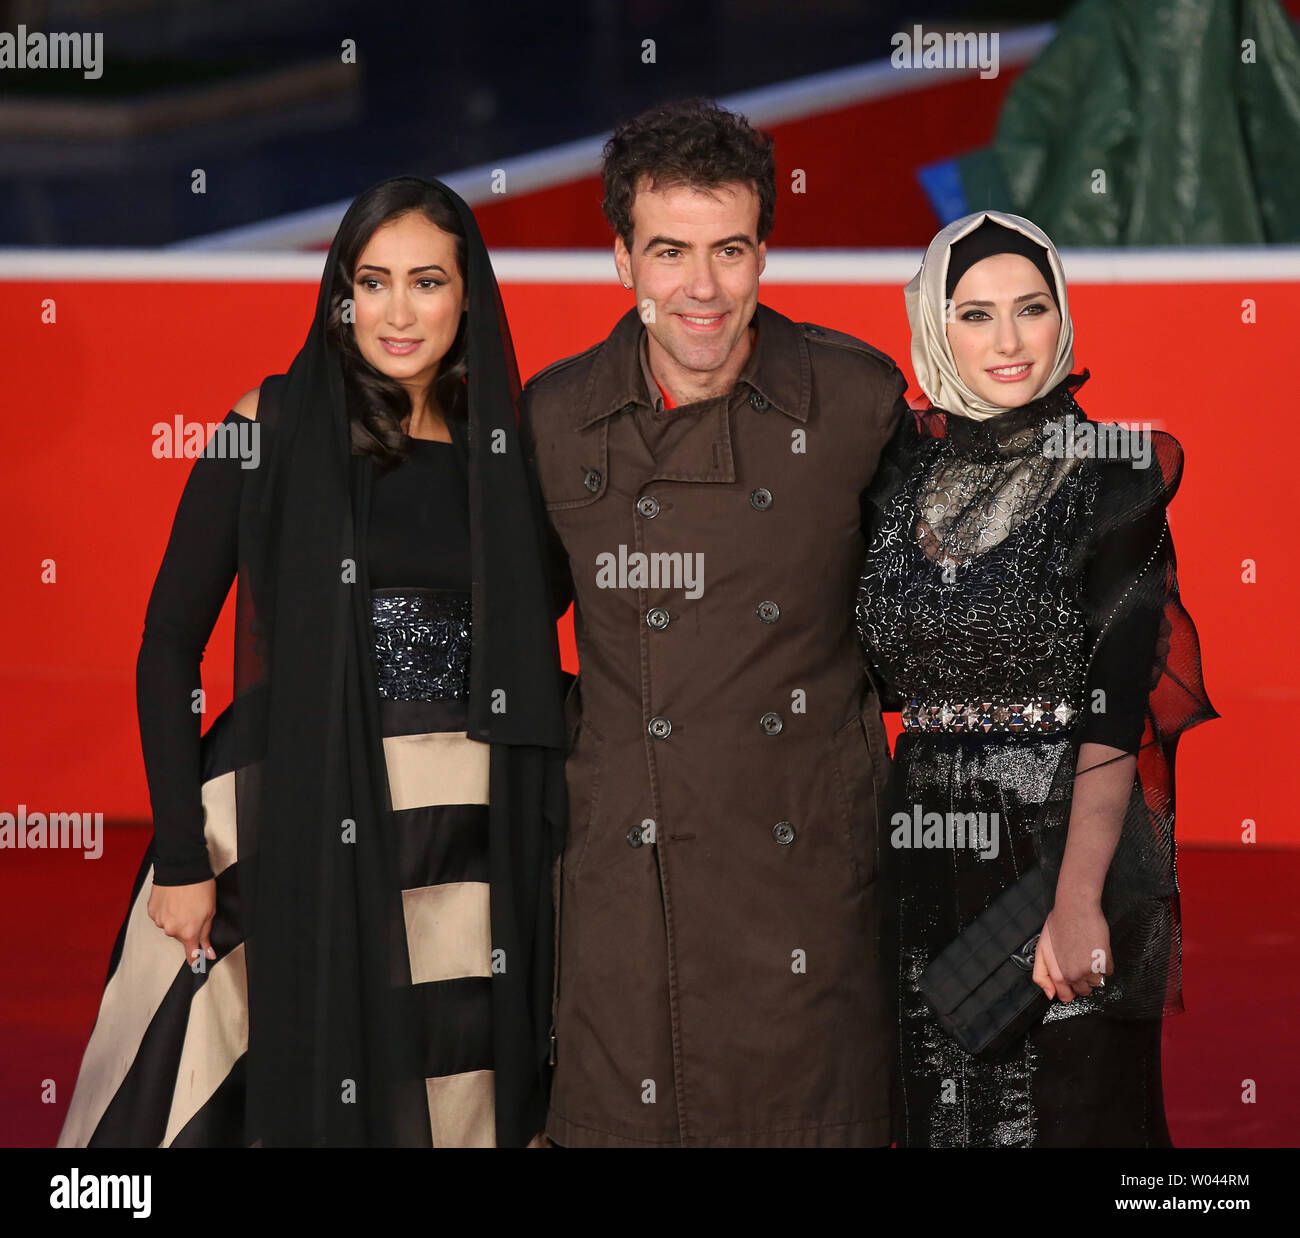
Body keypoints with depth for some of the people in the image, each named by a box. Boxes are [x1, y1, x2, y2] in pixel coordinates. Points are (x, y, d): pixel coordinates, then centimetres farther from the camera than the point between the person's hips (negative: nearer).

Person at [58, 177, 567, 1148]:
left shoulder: (499, 446, 9)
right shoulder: (276, 425, -1)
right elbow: (170, 645, -2)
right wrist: (181, 858, -9)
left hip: (468, 848, 3)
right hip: (299, 831, -3)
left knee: (451, 1099, 4)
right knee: (302, 1096, 0)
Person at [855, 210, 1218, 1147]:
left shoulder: (1112, 469, -8)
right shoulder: (901, 467, 7)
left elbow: (1120, 700, -16)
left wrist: (1078, 899, -25)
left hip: (1070, 846, -4)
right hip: (931, 851, 4)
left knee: (1073, 1108, 1)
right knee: (942, 1106, 10)